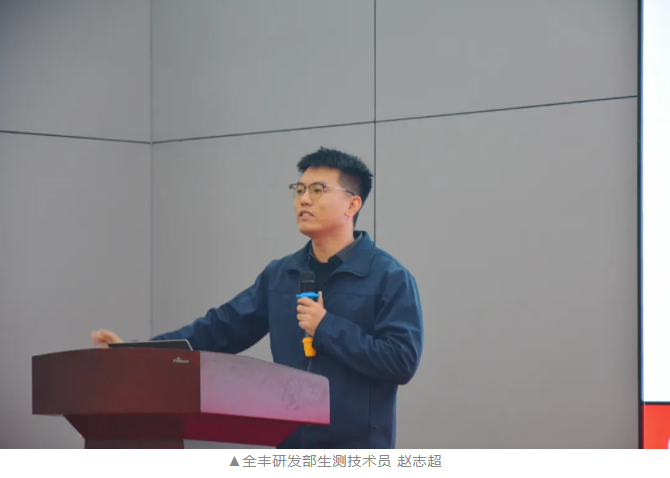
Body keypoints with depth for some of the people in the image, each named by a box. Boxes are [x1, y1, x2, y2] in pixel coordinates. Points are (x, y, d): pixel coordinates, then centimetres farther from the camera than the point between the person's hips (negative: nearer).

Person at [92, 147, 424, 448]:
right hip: (290, 449, 6)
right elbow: (221, 328, 11)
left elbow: (403, 360, -14)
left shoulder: (390, 278, -6)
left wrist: (327, 328, -15)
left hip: (357, 459, -6)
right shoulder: (280, 275, 12)